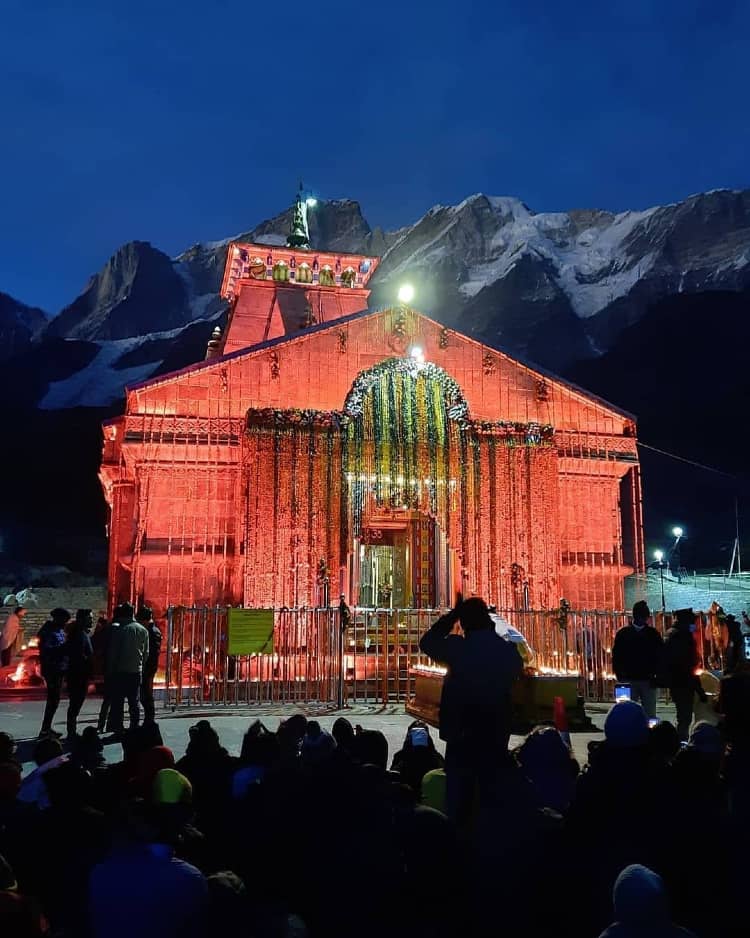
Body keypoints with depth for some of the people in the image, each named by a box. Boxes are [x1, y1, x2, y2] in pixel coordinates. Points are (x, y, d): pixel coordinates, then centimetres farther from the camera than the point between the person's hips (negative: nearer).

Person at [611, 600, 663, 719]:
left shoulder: (653, 634, 5)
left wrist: (656, 676, -6)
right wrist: (620, 677, -2)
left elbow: (660, 656, 3)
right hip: (628, 680, 0)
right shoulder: (623, 634, 5)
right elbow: (616, 656, 5)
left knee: (650, 714, 1)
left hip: (648, 681, 0)